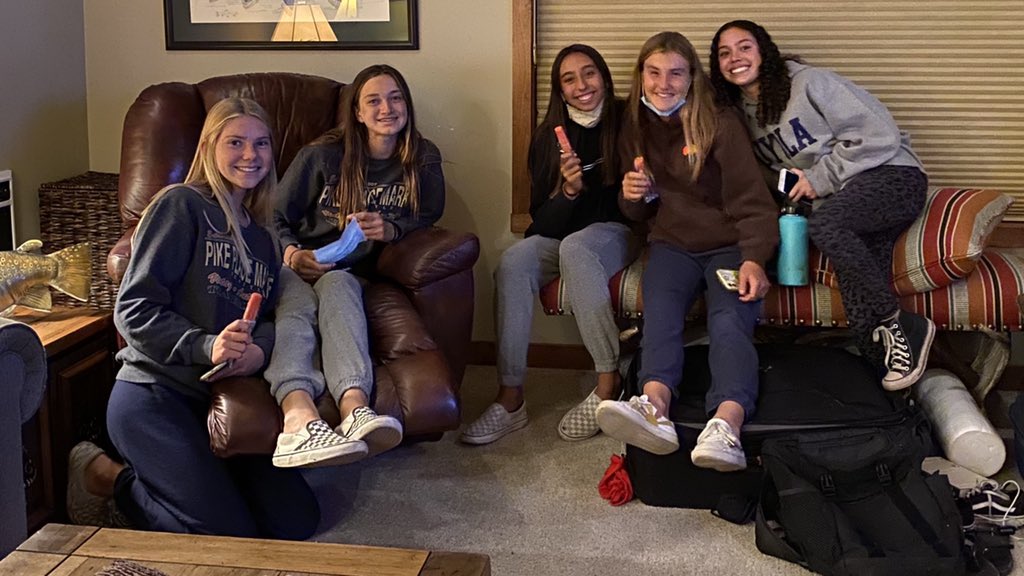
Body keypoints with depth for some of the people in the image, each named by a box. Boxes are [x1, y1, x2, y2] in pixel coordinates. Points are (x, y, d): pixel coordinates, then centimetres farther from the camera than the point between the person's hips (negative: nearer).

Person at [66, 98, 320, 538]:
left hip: (221, 402, 7)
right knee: (231, 536, -19)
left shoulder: (262, 237, 19)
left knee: (297, 521, -3)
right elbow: (133, 308, -11)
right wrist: (206, 346, -25)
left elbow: (269, 317, 9)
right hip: (153, 397, -7)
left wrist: (261, 348, -15)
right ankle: (107, 478, 7)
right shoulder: (182, 205, -3)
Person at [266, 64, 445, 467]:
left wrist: (390, 229, -7)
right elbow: (276, 218, 5)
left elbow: (426, 218, 15)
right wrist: (292, 254, -17)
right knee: (297, 303, -38)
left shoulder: (422, 161, 10)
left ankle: (355, 408, -65)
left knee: (337, 287, -38)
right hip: (298, 267, -1)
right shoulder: (323, 155, 3)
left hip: (350, 273, 1)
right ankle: (299, 417, -68)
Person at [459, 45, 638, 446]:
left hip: (615, 235, -3)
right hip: (560, 236, 3)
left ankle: (609, 384, -32)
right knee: (513, 262, -29)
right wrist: (568, 190, -18)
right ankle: (510, 398, -31)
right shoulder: (548, 137, 4)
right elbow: (541, 220, 0)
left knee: (574, 248, -38)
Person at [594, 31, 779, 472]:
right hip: (672, 244, 3)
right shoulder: (634, 128, 11)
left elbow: (751, 200, -10)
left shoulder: (720, 123, -3)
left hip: (729, 245, -3)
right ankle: (654, 408, -55)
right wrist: (632, 196, -6)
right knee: (659, 309, -30)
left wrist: (754, 258, -27)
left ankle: (726, 425, -56)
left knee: (730, 319, -31)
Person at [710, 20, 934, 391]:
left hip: (891, 176, -5)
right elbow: (772, 171, 28)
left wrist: (820, 178, -11)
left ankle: (893, 323, -21)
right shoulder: (743, 113, 14)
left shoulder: (810, 83, -7)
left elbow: (880, 134, -12)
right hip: (838, 197, 6)